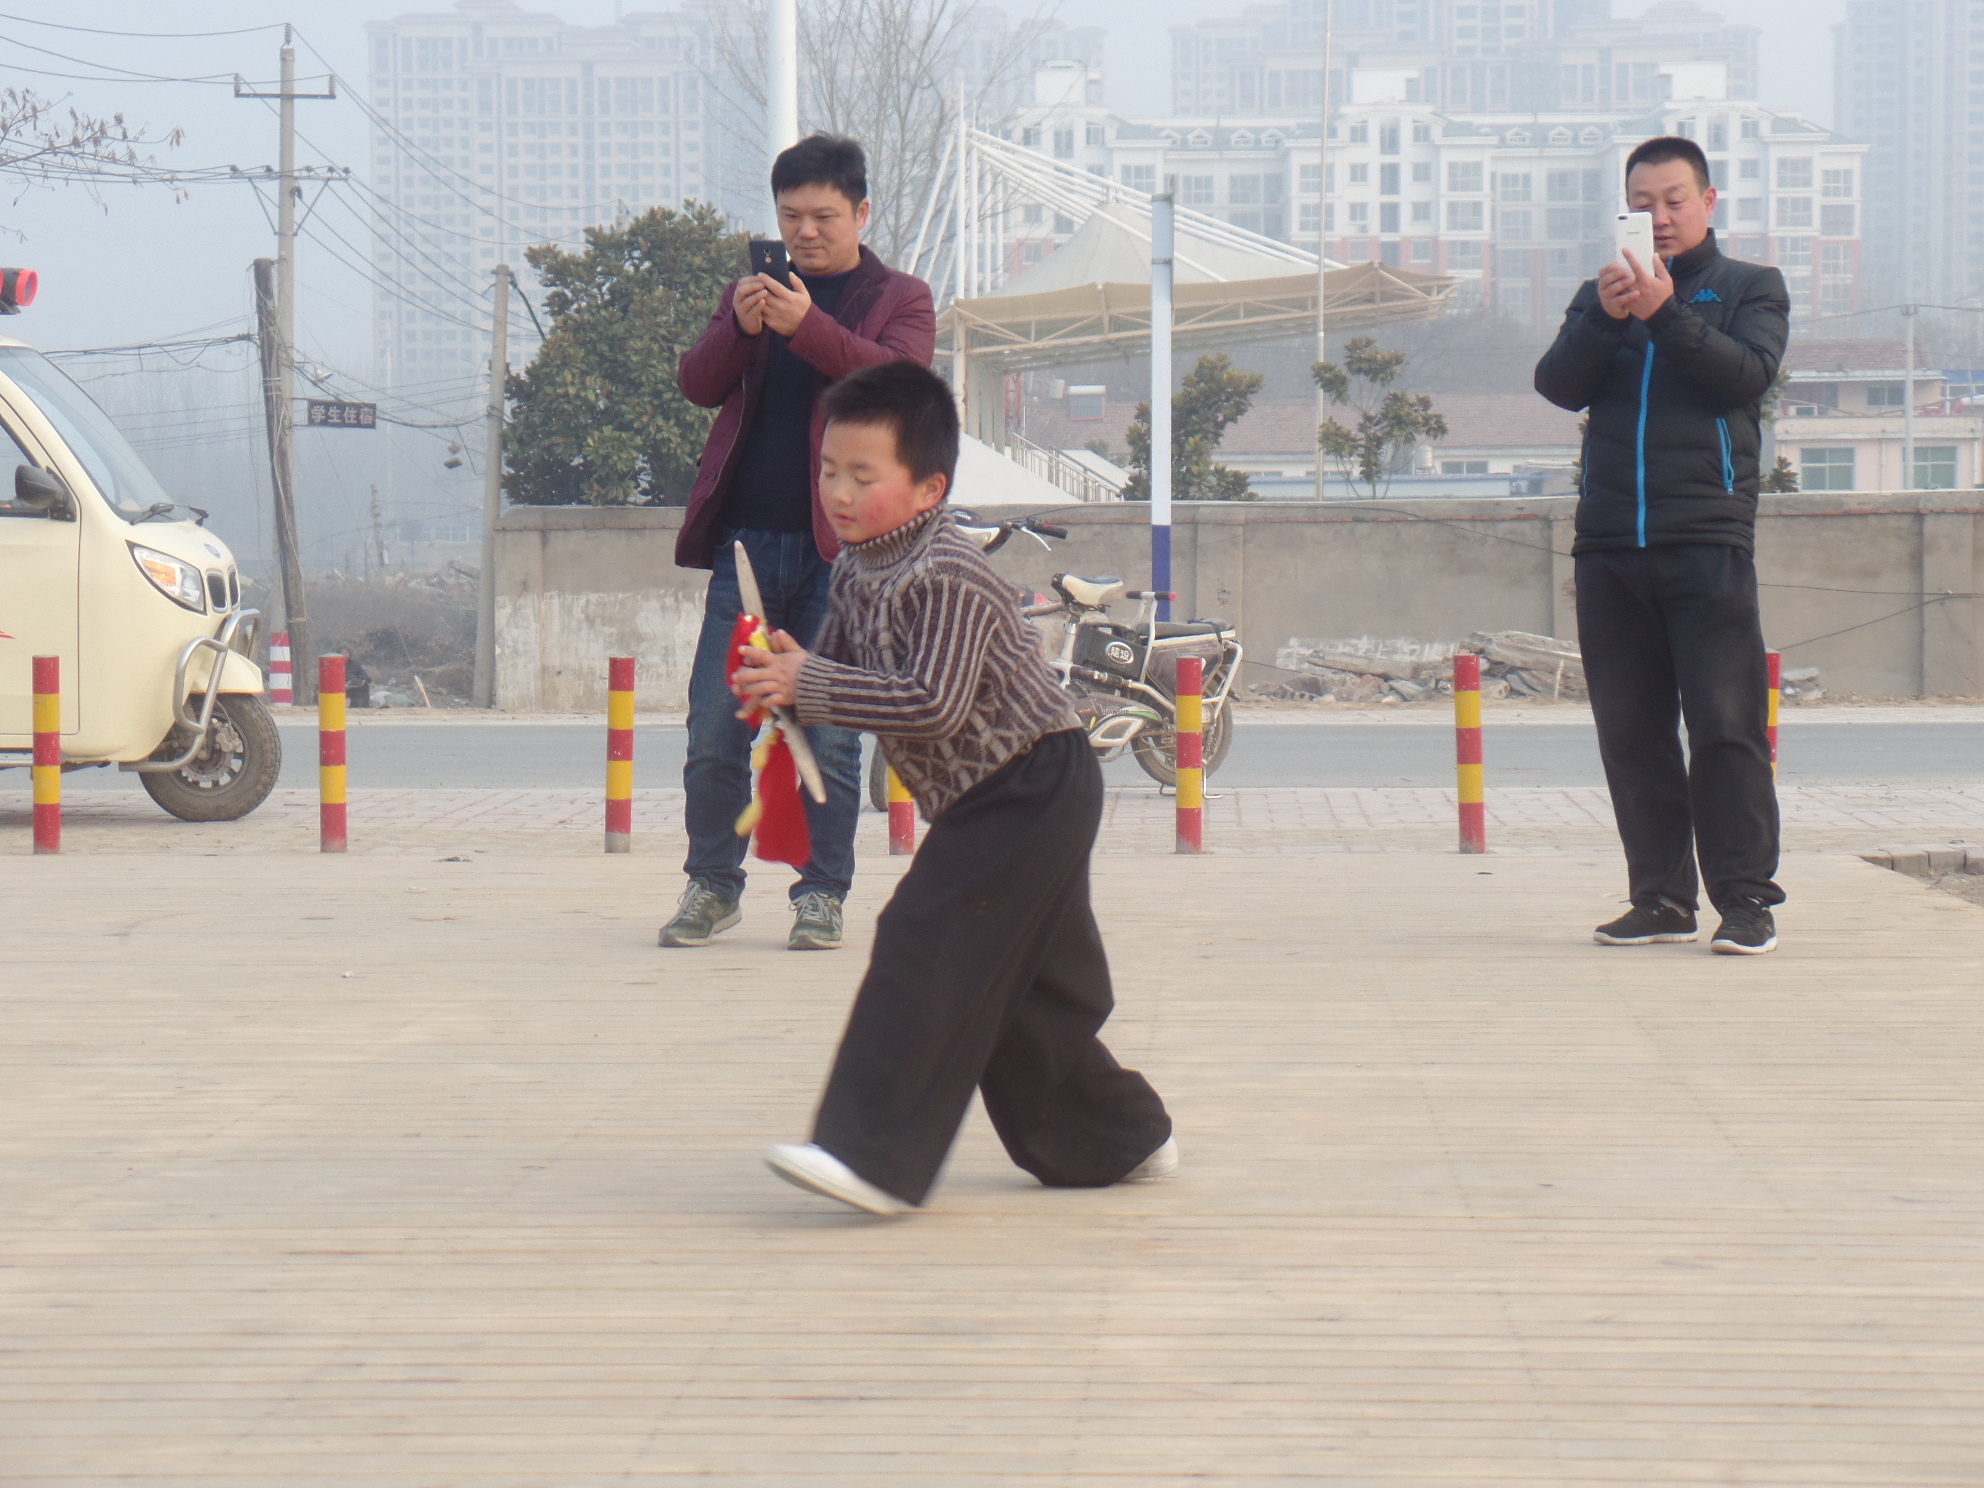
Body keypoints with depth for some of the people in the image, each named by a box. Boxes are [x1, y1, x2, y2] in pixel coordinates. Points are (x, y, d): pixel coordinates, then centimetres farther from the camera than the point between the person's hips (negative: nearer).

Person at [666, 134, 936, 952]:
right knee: (712, 731, 0)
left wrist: (807, 326, -24)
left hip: (839, 548, -3)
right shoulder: (752, 292, 17)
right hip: (747, 540, 3)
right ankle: (712, 885, 13)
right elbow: (698, 385, 6)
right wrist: (738, 327, -14)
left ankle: (822, 893, 8)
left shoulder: (899, 299, 7)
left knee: (831, 736, -1)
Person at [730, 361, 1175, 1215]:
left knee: (927, 950, -16)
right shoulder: (858, 570, 7)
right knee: (1025, 986, 15)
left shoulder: (947, 578, -23)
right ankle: (1116, 1138, 30)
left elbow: (933, 704, -30)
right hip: (985, 801, 10)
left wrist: (809, 685, -28)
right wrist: (783, 678, -9)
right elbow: (842, 662, 14)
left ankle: (875, 1155, -19)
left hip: (1032, 786, -10)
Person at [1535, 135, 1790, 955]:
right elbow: (1559, 384, 3)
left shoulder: (1750, 288, 11)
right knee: (1631, 732, 4)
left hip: (1708, 540, -4)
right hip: (1611, 542, 4)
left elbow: (1745, 373, -8)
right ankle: (1661, 897, 11)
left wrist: (1664, 313, -18)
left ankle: (1745, 897, -8)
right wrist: (1605, 316, -13)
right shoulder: (1602, 297, 19)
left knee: (1724, 724, -9)